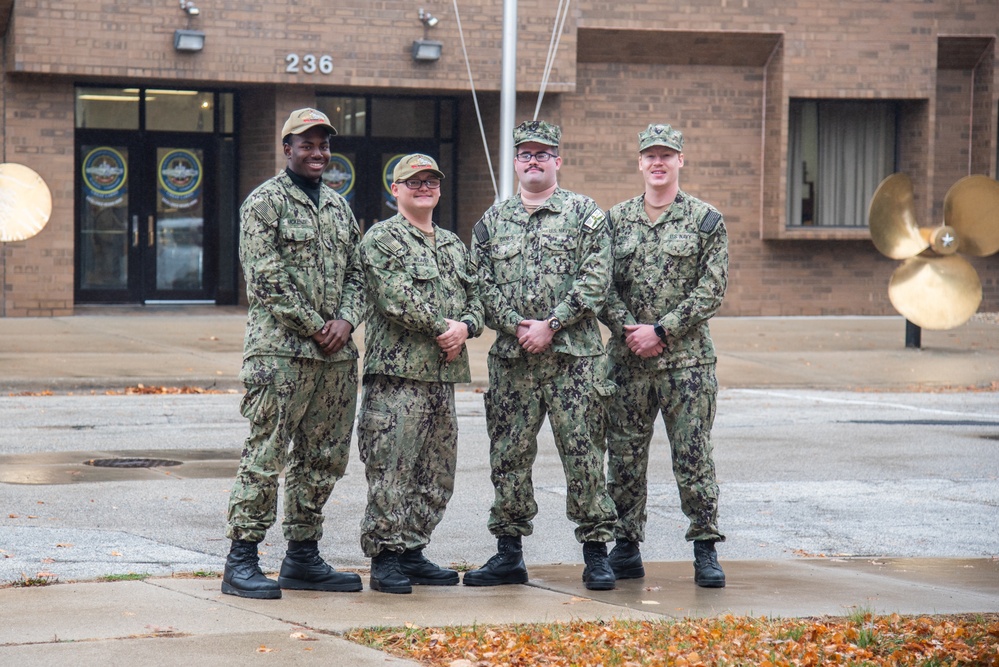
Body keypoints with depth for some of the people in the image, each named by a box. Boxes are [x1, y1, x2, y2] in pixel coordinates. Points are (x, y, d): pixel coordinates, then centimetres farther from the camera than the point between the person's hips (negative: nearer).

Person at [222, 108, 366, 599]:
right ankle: (241, 562, -5)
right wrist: (314, 327, -12)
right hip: (280, 350, -7)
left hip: (335, 354, 7)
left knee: (323, 458, 10)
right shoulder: (265, 202, -4)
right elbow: (267, 278, -12)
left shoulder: (338, 206, 18)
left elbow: (356, 272, 17)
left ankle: (303, 558, 19)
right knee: (265, 455, -8)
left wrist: (345, 319, -3)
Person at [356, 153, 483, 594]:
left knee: (435, 474, 9)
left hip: (443, 375, 8)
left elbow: (475, 298, 17)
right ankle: (385, 558, -3)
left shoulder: (453, 244, 21)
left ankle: (412, 552, 18)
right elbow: (395, 299, -15)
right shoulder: (381, 239, -3)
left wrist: (465, 326, -4)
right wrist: (442, 327, -11)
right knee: (391, 470, -8)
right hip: (397, 373, -8)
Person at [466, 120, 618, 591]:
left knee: (583, 454, -3)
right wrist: (516, 326, -8)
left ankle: (596, 552, 3)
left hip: (574, 357, -3)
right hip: (511, 359, 3)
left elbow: (594, 282, -5)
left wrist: (550, 325, -13)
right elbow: (482, 286, 7)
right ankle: (509, 553, 14)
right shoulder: (492, 221, 13)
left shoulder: (587, 215, 3)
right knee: (509, 455, 5)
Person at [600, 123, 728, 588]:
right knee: (624, 458, 6)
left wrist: (660, 331, -13)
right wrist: (628, 329, -10)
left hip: (687, 360, -3)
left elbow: (711, 291, -6)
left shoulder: (706, 221, 1)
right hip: (627, 359, 3)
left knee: (693, 457, -2)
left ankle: (705, 549, 5)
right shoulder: (616, 220, 9)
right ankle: (626, 547, 15)